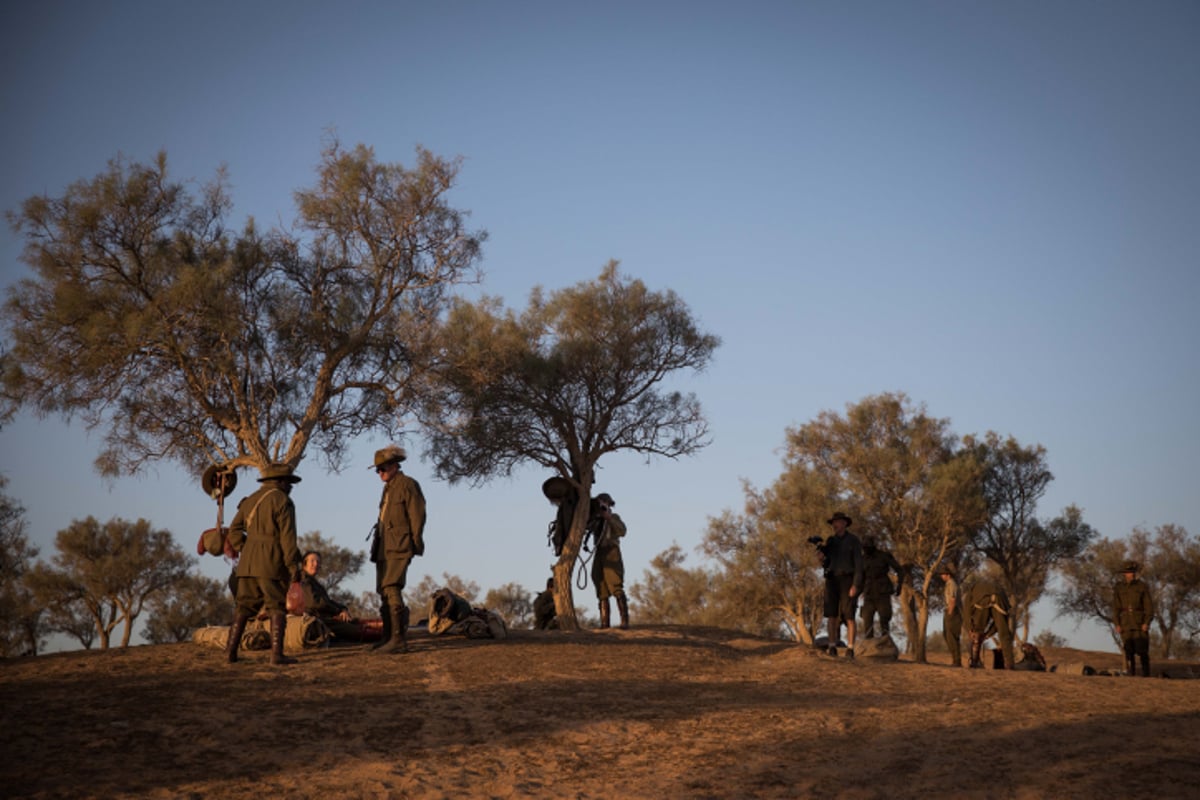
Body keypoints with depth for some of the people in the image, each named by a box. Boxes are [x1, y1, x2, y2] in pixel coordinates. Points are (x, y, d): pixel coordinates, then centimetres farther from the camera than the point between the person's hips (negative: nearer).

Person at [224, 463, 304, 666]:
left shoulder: (250, 500, 17)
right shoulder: (282, 501, -6)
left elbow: (234, 531, 14)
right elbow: (287, 537, -12)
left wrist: (244, 551, 15)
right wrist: (293, 566, -10)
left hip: (248, 563, 6)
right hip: (272, 564, -6)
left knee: (244, 607, 11)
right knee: (277, 607, -2)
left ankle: (231, 650, 6)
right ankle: (277, 654, -9)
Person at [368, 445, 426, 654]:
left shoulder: (408, 485, -4)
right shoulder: (388, 489, 22)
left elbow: (417, 516, -10)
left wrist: (417, 544, -15)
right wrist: (377, 546, 17)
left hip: (399, 546, -9)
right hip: (384, 547, 9)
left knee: (391, 589, -19)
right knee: (384, 591, 8)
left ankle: (399, 639, -22)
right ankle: (388, 637, 13)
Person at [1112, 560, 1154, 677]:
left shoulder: (1142, 586, 2)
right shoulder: (1118, 588, 6)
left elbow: (1149, 606, 0)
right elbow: (1116, 607, 6)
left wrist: (1147, 622, -11)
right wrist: (1116, 624, -2)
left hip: (1140, 623, -1)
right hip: (1125, 624, 2)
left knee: (1142, 650, -8)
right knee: (1129, 651, -1)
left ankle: (1146, 675, -3)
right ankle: (1131, 675, 3)